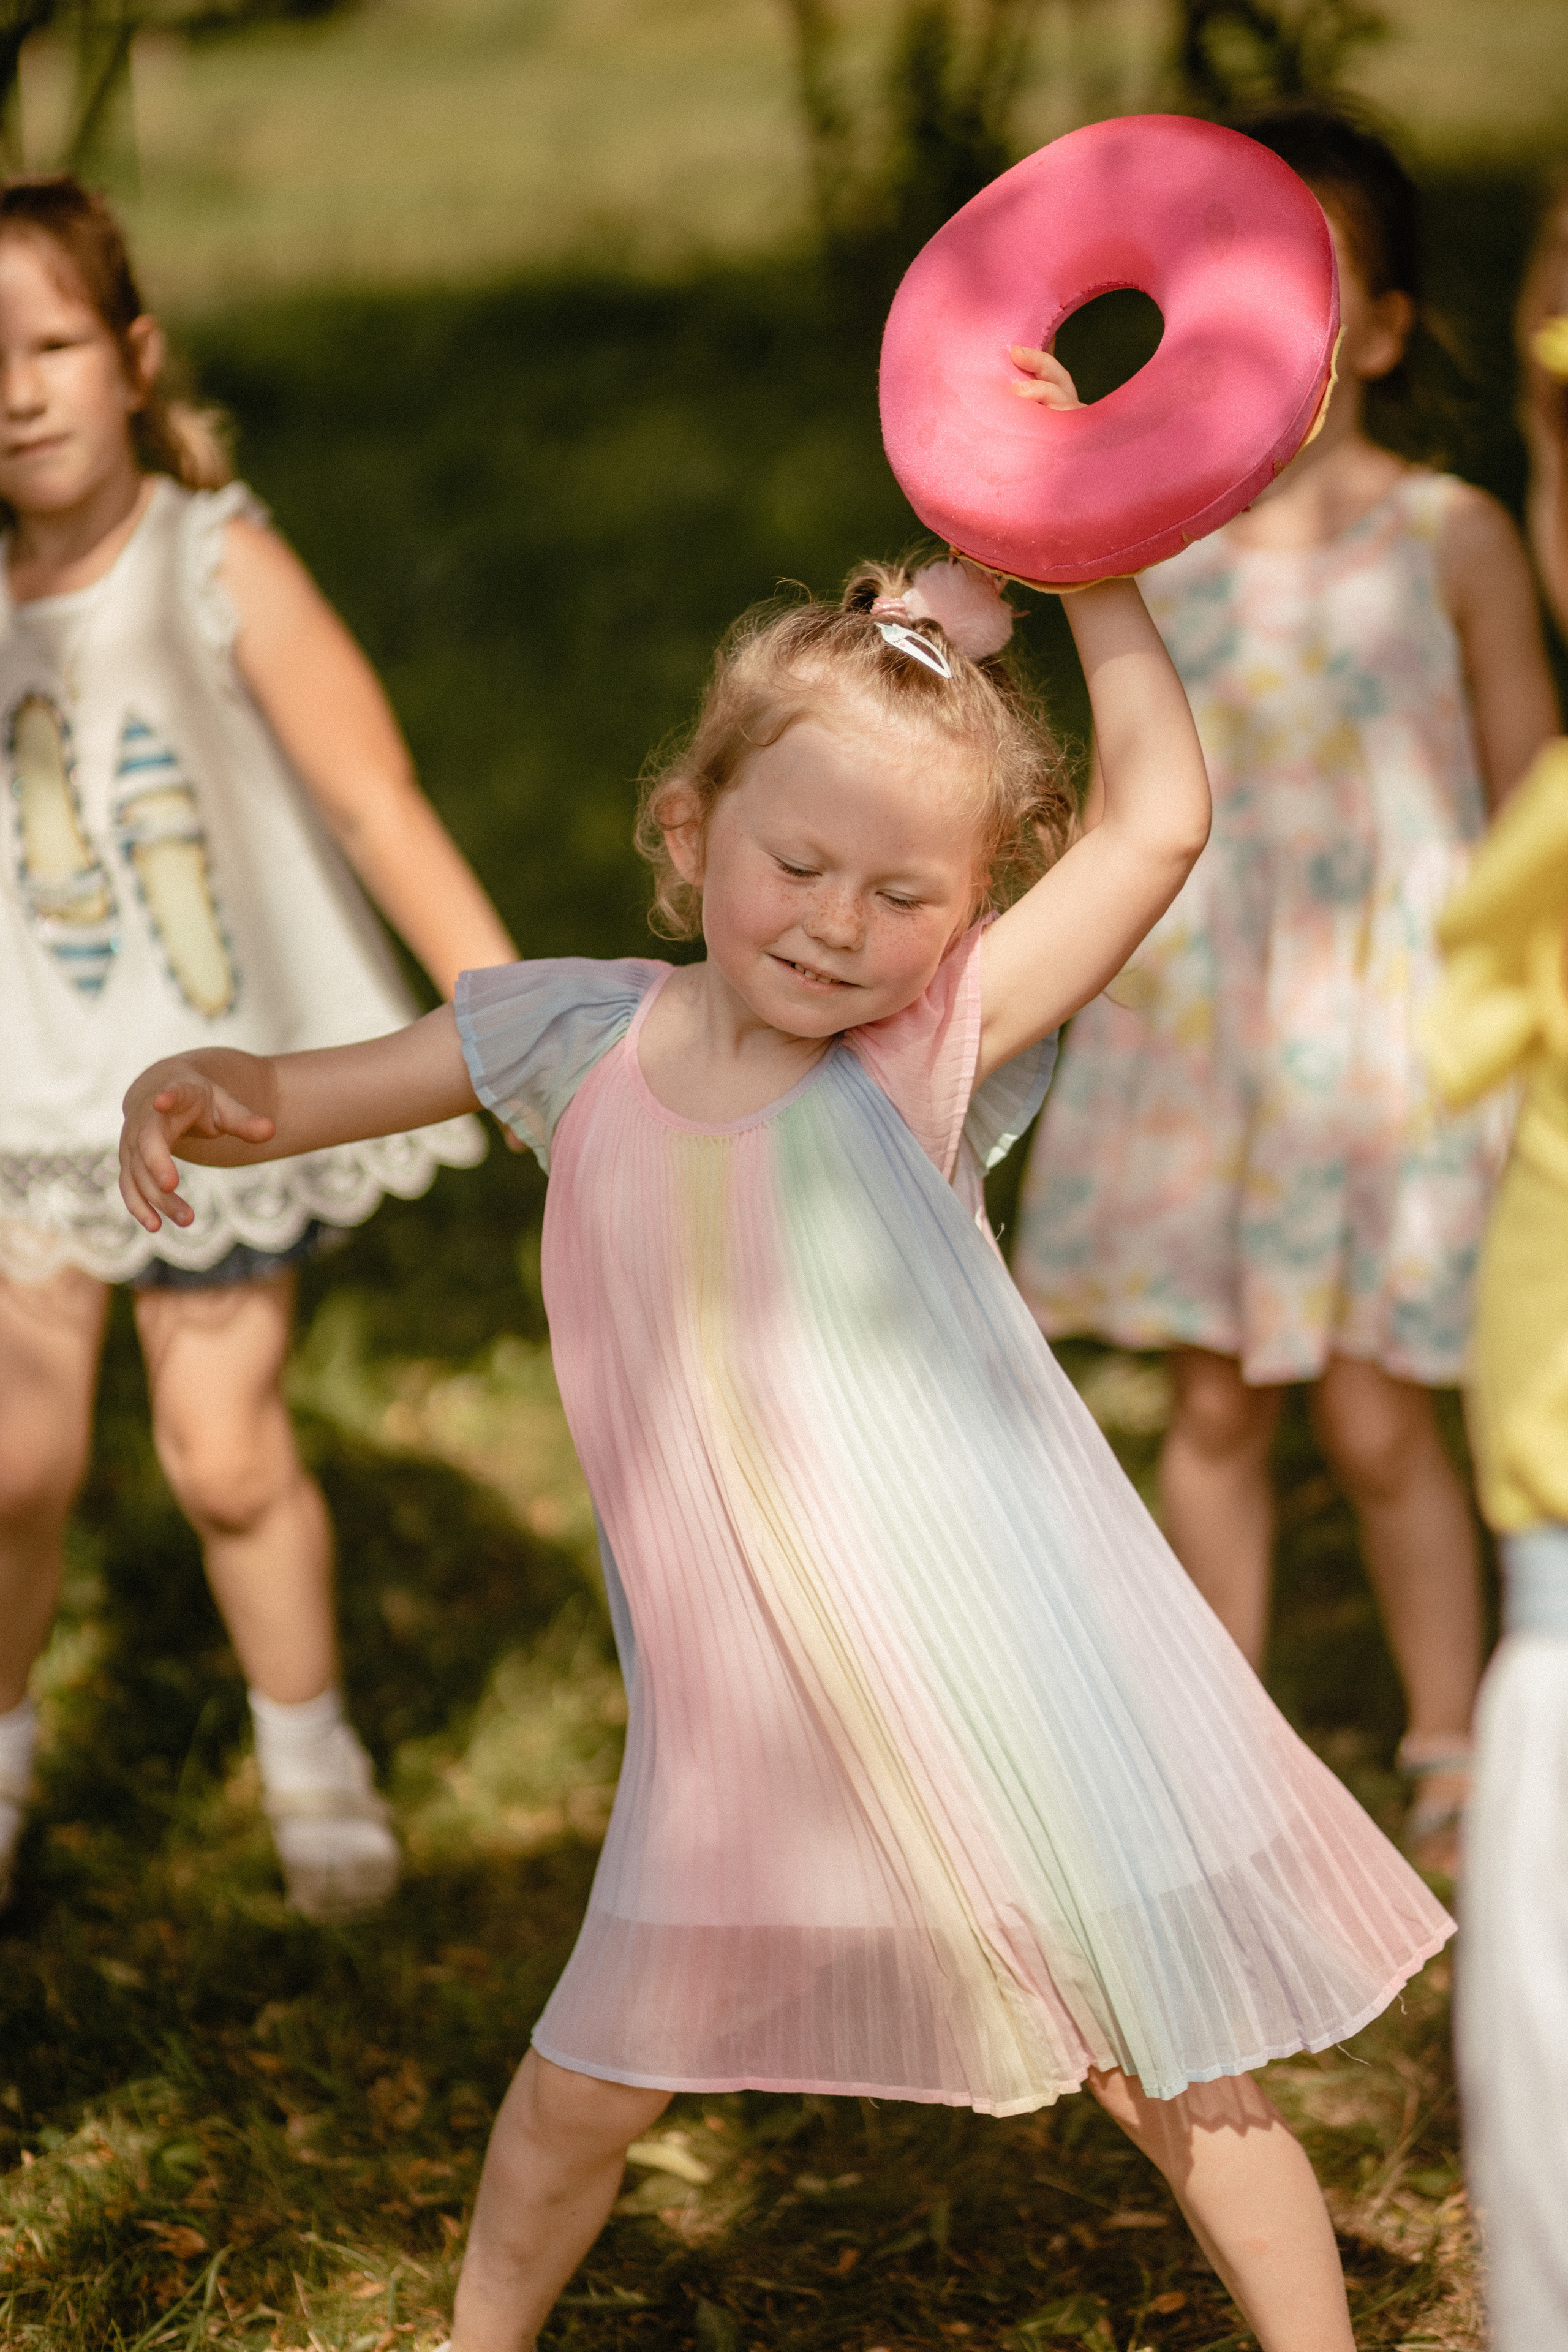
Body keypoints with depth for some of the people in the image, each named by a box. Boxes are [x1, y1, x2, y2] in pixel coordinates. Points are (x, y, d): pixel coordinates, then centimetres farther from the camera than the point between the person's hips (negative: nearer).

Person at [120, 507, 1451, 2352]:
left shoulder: (929, 1055, -11)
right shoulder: (578, 1040, -2)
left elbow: (1157, 822, -18)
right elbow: (309, 1095, 3)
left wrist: (1084, 566, -13)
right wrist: (197, 1088, -19)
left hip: (1011, 1693, -3)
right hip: (741, 1721, 3)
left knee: (1175, 2084, 7)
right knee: (583, 2084, 14)